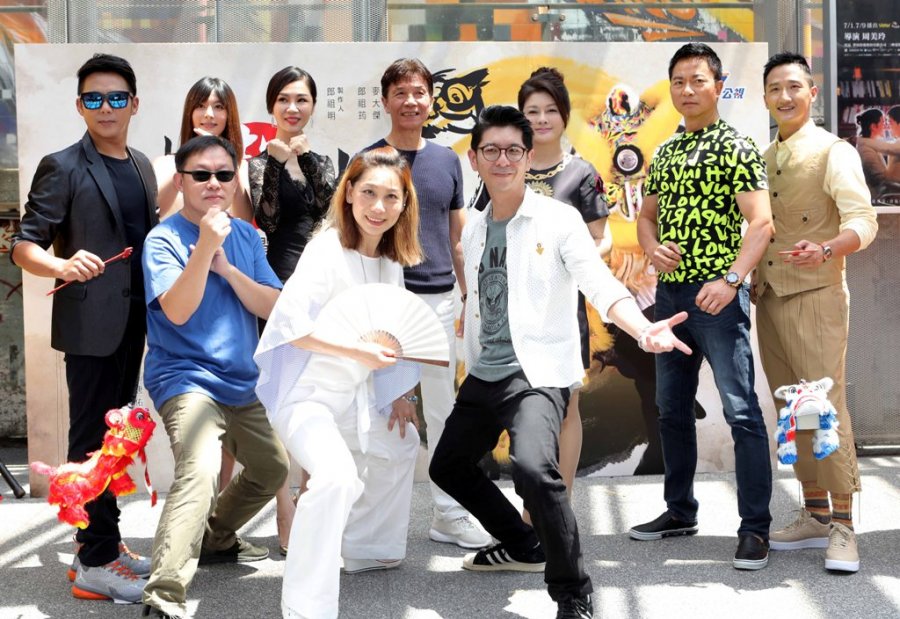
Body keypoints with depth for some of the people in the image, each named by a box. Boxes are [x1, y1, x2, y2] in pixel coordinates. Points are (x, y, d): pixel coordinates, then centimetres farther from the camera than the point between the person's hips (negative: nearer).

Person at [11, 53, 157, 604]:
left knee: (112, 436, 14)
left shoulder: (142, 166, 12)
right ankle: (96, 564, 2)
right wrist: (63, 265, -32)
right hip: (90, 325, -7)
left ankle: (99, 539, 25)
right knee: (92, 439, -3)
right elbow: (24, 246, -12)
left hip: (133, 325, 7)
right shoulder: (63, 168, -8)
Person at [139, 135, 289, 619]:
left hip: (243, 382, 8)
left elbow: (272, 306, 0)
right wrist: (206, 245, -32)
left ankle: (215, 539, 45)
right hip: (187, 379, -8)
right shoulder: (163, 239, -10)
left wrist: (226, 267, -14)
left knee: (271, 470, 21)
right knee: (200, 472, -31)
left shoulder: (246, 236, 8)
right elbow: (176, 311, -23)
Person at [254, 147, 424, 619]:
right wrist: (358, 351, -30)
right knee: (337, 477, -31)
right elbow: (292, 324, -26)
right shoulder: (327, 251, -20)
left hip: (354, 393, 9)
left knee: (400, 445, 28)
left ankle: (367, 549, 45)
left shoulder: (390, 257, 5)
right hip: (304, 391, -9)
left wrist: (398, 391, 14)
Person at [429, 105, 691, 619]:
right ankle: (522, 545, 40)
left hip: (538, 372, -8)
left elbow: (600, 284, -20)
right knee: (448, 465, 19)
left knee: (533, 466, -31)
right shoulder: (474, 229, 11)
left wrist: (644, 330, -37)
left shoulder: (558, 219, -8)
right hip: (484, 373, 8)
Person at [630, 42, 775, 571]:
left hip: (717, 294, -8)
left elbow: (761, 222, -14)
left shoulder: (736, 147, -6)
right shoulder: (664, 153, 15)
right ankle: (680, 511, 27)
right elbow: (647, 214, 23)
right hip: (669, 293, 8)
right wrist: (652, 245, -1)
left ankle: (755, 529, -6)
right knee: (672, 408, 14)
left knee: (741, 409, -9)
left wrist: (731, 280, -27)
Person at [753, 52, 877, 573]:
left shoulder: (834, 152, -5)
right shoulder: (764, 160, 16)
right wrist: (750, 279, 5)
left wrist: (824, 250, -36)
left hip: (816, 296, -7)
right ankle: (815, 517, 17)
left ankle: (843, 529, -6)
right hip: (769, 296, 7)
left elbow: (863, 220, -16)